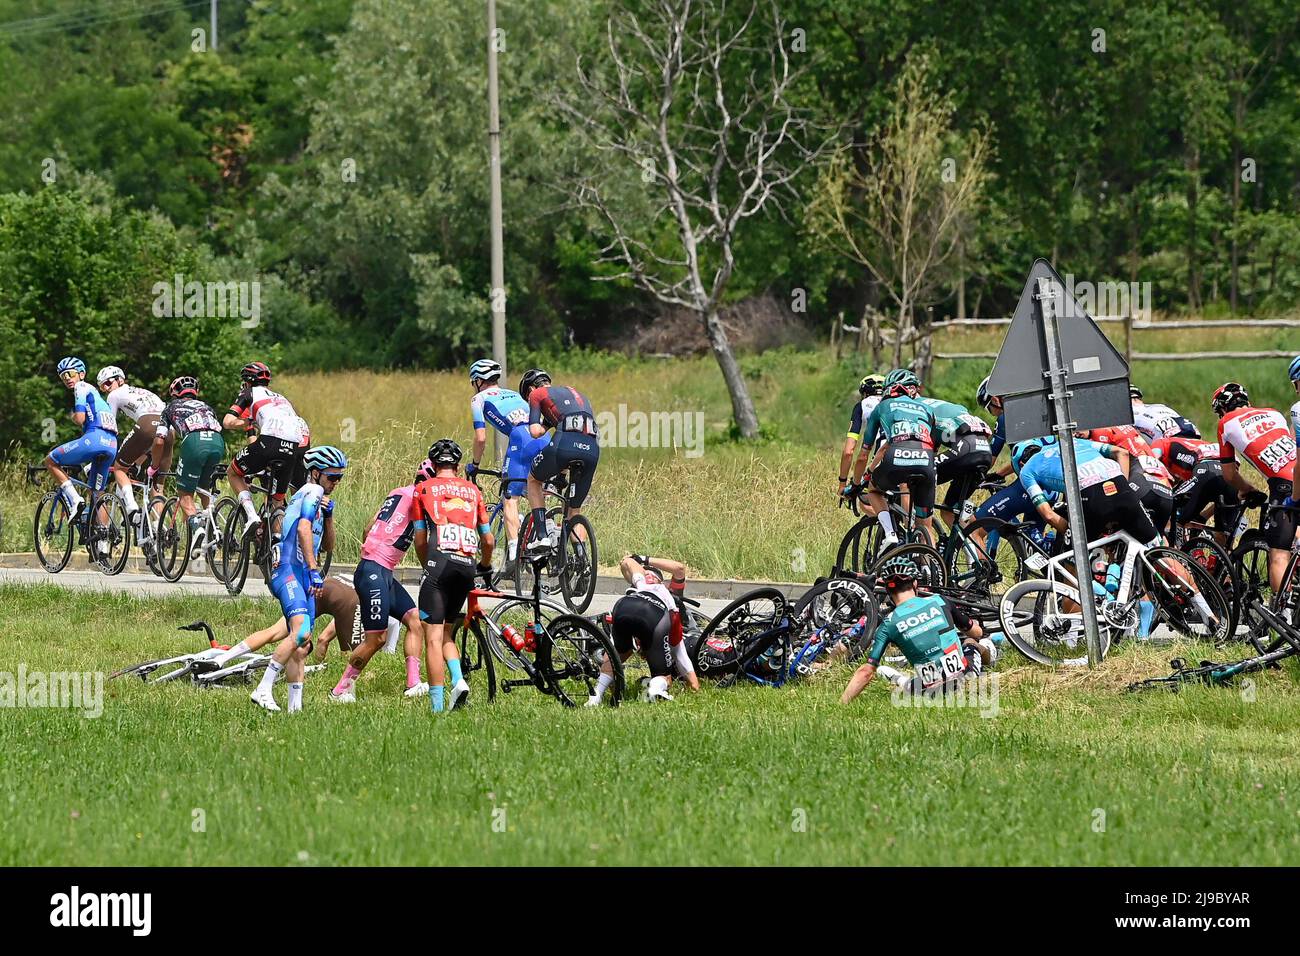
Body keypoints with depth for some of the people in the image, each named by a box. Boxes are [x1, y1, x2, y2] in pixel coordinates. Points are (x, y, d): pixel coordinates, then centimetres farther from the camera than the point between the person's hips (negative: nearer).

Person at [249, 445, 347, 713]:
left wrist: (328, 515, 11)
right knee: (300, 632, -27)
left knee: (301, 647, 7)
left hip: (302, 579, 11)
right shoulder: (313, 492, -3)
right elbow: (303, 530, -19)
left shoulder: (318, 498, 26)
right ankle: (263, 690, -29)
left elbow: (328, 545, 27)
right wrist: (314, 570, -24)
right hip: (289, 572, -11)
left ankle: (295, 705, 6)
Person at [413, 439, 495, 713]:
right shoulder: (472, 490, 18)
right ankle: (458, 680, -4)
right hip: (467, 565, 4)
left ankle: (436, 704, -9)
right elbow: (488, 540, 19)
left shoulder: (424, 489, 10)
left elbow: (420, 540, 9)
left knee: (433, 637, -2)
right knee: (445, 631, 20)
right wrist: (485, 567, 37)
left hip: (440, 562, -4)